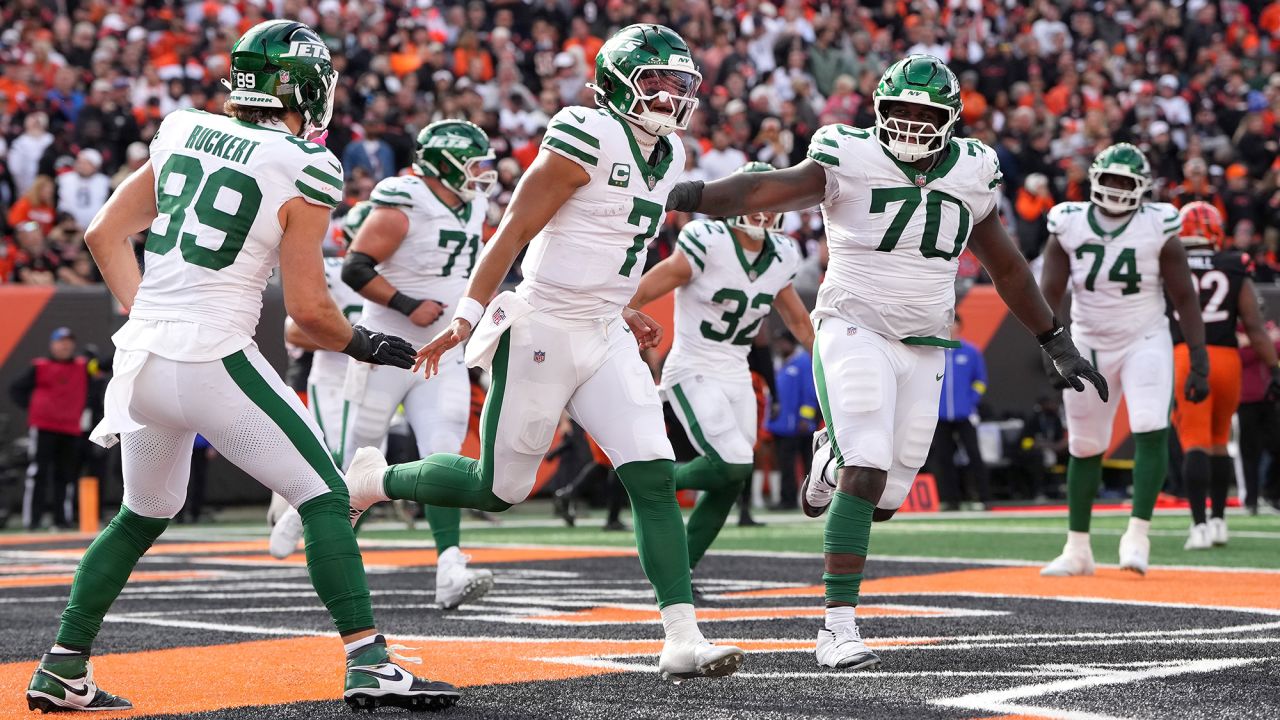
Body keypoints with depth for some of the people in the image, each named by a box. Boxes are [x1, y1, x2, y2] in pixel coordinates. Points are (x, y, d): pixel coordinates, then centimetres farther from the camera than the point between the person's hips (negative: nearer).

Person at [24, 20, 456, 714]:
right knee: (324, 497, 2)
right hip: (214, 362, -7)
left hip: (141, 361, 7)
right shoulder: (306, 172, -8)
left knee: (142, 516, 24)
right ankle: (369, 664, -6)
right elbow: (308, 307, -8)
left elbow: (105, 233, 14)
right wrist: (362, 345, 10)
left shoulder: (182, 132, 9)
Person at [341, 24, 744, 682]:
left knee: (655, 479, -7)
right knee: (497, 489, 4)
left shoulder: (666, 158, 11)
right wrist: (466, 319, -15)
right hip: (541, 329, -7)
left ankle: (682, 640, -11)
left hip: (604, 339, 7)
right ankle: (373, 480, 30)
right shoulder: (588, 138, -15)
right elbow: (513, 232, -14)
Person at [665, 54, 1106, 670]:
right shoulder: (850, 160, -9)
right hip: (855, 334, -5)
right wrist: (686, 196, -44)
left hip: (923, 350, 5)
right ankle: (838, 625, -13)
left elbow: (1005, 266, 19)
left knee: (885, 499, 5)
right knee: (867, 475, -20)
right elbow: (769, 189, -25)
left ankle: (834, 456, 40)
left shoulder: (971, 173, 6)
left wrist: (1058, 344, 23)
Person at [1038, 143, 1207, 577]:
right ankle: (1077, 549, 17)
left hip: (1145, 342, -2)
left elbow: (1184, 298, -3)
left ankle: (1137, 535, -18)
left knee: (1151, 431, -22)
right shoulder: (1068, 226, -4)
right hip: (1088, 345, 2)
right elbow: (1050, 292, -3)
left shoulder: (1158, 229, -8)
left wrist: (1198, 361, -7)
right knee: (1084, 448, 7)